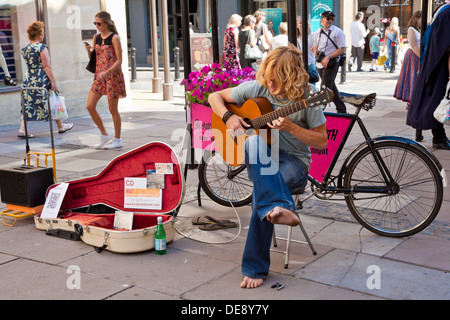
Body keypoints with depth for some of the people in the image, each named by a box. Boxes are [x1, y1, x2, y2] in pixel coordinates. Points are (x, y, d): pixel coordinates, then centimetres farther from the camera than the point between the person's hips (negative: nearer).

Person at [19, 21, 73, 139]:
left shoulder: (24, 48, 7)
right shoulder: (41, 47, -13)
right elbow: (47, 66, -16)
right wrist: (53, 81, -14)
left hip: (28, 80, 6)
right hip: (42, 80, -6)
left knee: (27, 105, 7)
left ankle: (22, 129, -3)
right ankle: (61, 126, 24)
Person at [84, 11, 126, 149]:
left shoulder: (114, 38, -9)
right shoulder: (96, 37, 10)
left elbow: (119, 60, -13)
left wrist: (107, 72, -24)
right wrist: (88, 50, -6)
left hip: (113, 75, -6)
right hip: (99, 76, 6)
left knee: (113, 110, 1)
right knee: (90, 106, -1)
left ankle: (117, 140, 15)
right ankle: (104, 134, 16)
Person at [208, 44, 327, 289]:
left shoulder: (305, 98, -8)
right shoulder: (256, 89, -2)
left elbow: (322, 141, -5)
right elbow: (215, 97, 8)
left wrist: (290, 127, -20)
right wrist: (228, 117, -12)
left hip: (294, 161, -3)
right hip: (258, 160, 3)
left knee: (262, 194, -34)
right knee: (254, 140, -35)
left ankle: (255, 268, -22)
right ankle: (279, 206, -46)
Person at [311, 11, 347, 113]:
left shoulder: (337, 32, -7)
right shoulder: (318, 32, 12)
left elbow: (342, 50, -11)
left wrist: (328, 57, -20)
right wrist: (315, 50, 0)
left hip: (331, 63, -7)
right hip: (320, 64, 7)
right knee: (332, 88, 15)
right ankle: (342, 110, 27)